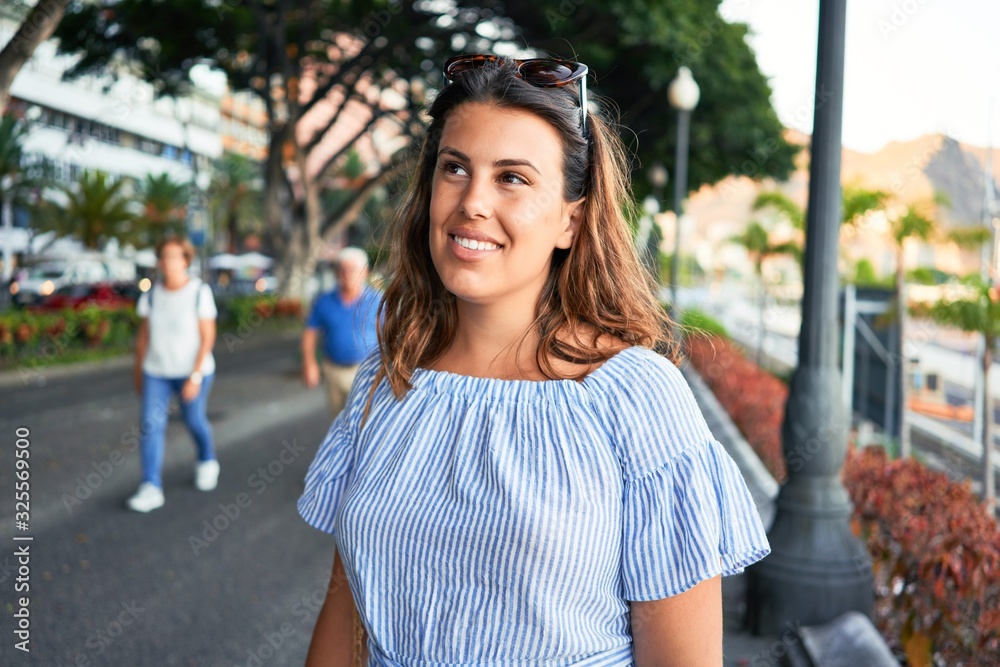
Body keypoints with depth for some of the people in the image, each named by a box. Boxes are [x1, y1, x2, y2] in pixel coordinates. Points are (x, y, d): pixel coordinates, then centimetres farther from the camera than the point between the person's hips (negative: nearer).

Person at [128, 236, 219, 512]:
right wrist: (138, 371, 9)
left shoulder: (200, 292, -16)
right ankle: (151, 489, -8)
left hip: (192, 370, -3)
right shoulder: (152, 293, -4)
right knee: (151, 425, -9)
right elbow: (144, 334, 3)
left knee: (194, 421, 14)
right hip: (157, 372, 3)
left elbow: (208, 337, -16)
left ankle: (207, 461, 44)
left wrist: (195, 377, -21)